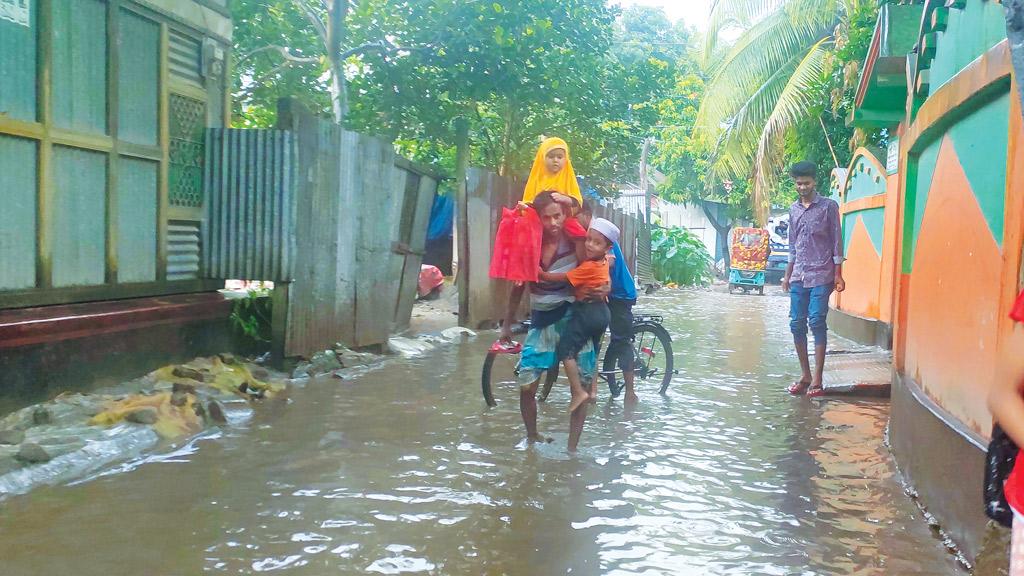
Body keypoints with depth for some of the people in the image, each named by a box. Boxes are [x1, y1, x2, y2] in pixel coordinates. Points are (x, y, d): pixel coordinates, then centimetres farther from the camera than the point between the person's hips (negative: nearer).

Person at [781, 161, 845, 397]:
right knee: (796, 324, 2)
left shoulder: (829, 206, -1)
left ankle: (817, 379, -5)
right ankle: (805, 375, 13)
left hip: (821, 276, -5)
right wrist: (787, 275, 18)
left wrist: (838, 274, -6)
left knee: (817, 323, -8)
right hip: (799, 277, 5)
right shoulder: (794, 209, 14)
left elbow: (836, 241, -2)